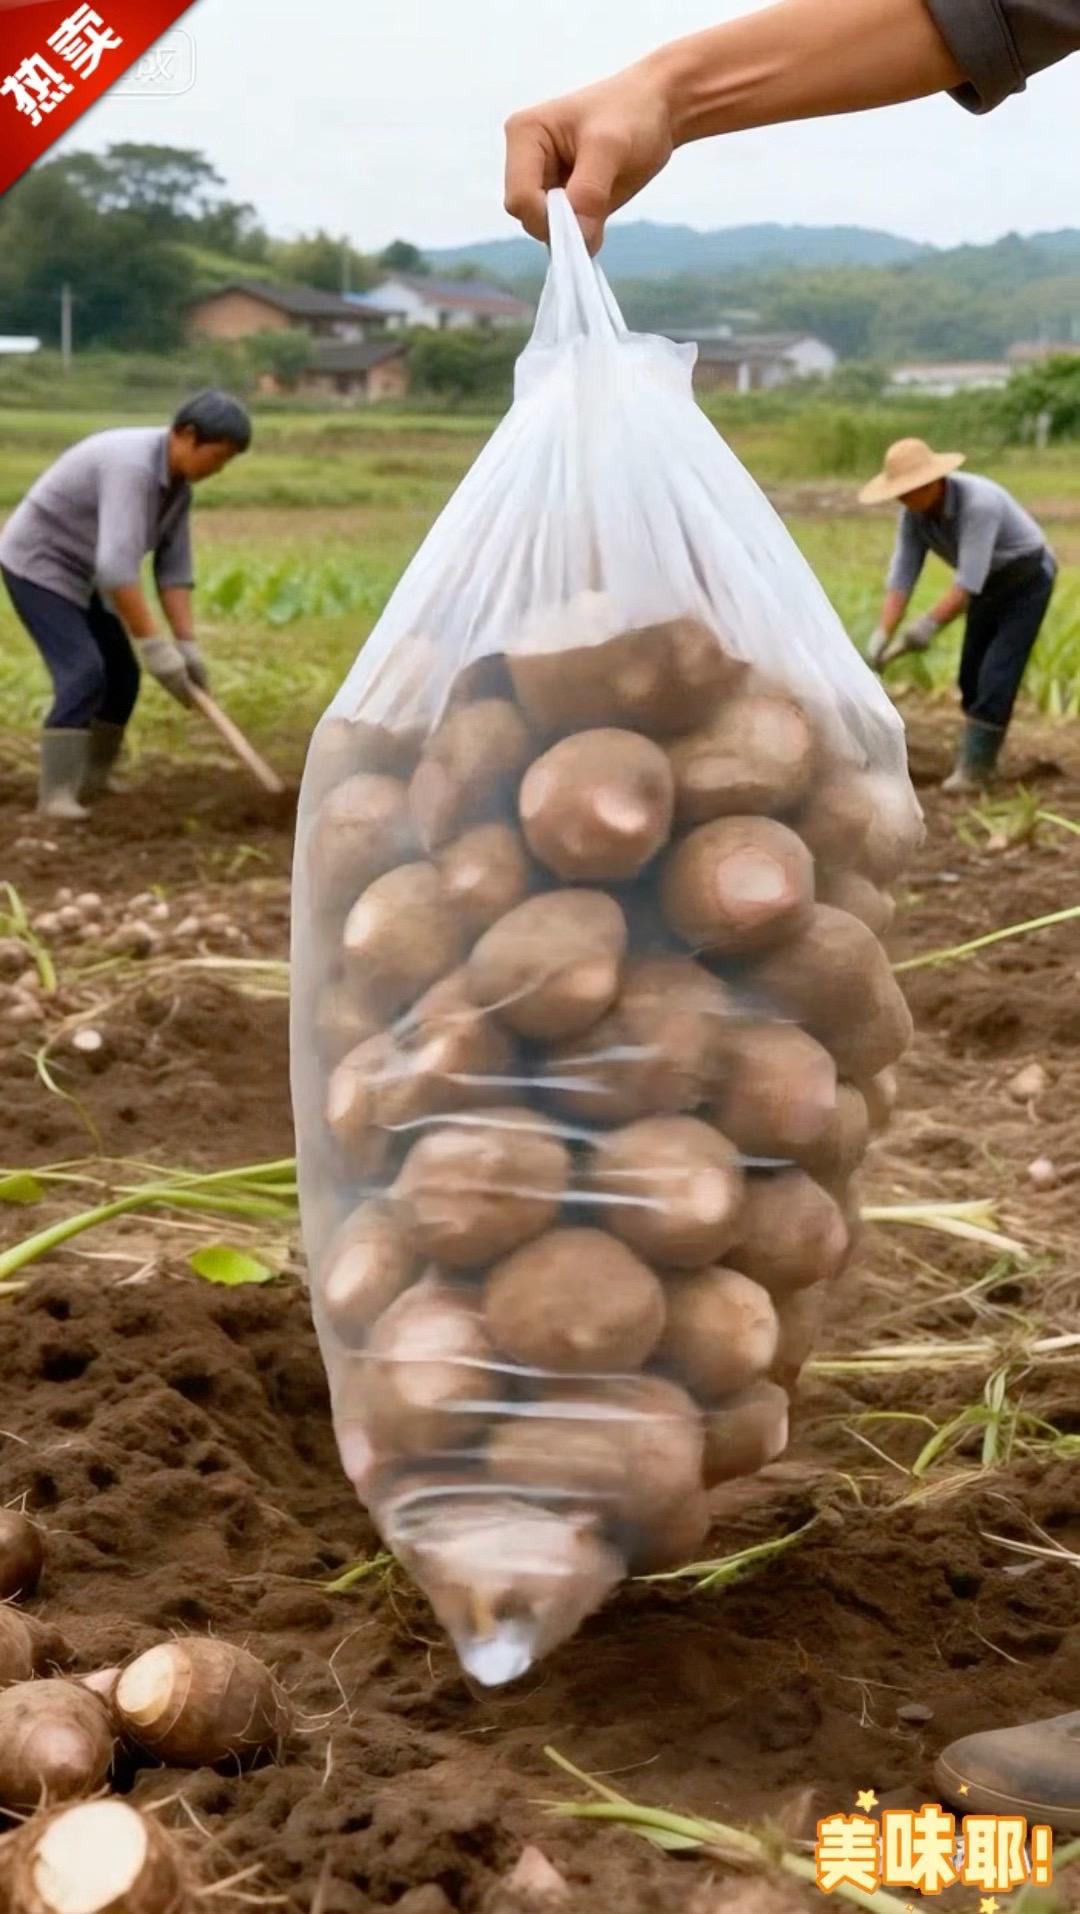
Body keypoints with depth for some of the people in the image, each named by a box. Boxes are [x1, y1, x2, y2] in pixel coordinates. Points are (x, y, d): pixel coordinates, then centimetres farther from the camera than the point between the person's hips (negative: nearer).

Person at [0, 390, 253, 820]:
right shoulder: (132, 467, -33)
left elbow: (173, 568, -1)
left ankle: (92, 781, 24)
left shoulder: (177, 480, -1)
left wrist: (187, 647, -9)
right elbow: (117, 566, -42)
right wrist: (154, 647, -41)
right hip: (37, 564, -10)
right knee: (84, 675, -22)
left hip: (77, 570, 10)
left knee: (121, 674, 11)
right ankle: (56, 795, -20)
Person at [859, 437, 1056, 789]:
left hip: (1028, 582, -8)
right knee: (972, 676, 8)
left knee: (996, 676, -14)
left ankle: (973, 768, -7)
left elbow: (969, 581, -40)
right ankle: (979, 757, 22)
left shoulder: (978, 503, -39)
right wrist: (882, 637, -24)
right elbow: (902, 576, -14)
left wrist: (929, 626, -43)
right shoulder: (914, 513, -14)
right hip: (991, 584, 8)